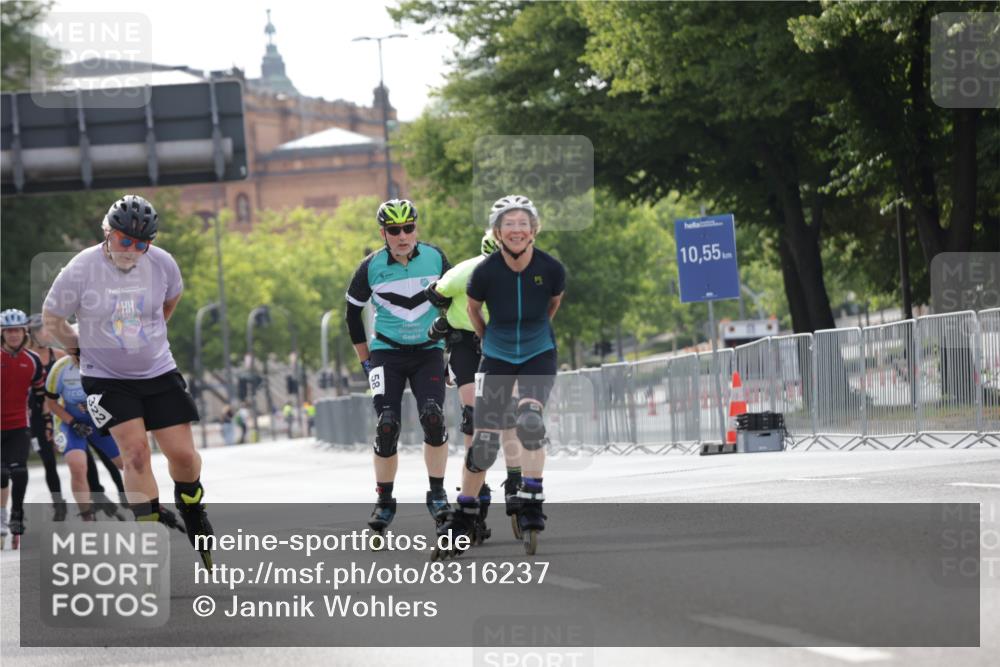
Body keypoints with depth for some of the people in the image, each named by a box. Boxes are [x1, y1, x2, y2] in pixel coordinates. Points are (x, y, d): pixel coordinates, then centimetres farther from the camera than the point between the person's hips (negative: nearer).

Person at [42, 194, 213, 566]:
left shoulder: (161, 263, -8)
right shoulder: (81, 270, -16)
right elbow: (52, 318, -1)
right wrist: (81, 350, 5)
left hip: (158, 372, 3)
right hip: (106, 378, -3)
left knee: (183, 454, -2)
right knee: (136, 450, -18)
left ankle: (192, 512, 29)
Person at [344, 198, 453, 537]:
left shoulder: (435, 257, -7)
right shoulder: (371, 267, -9)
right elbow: (353, 311, 6)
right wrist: (364, 359, 7)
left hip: (428, 351, 0)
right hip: (387, 352, 0)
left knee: (433, 418, -19)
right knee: (387, 426, -12)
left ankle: (438, 495, -6)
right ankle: (384, 501, 4)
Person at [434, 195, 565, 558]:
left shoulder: (552, 269, -18)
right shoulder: (485, 272, -20)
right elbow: (473, 308, 3)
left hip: (539, 355, 0)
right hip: (497, 358, 0)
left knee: (529, 419, -26)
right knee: (483, 442, -2)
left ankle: (530, 506, -17)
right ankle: (463, 517, 14)